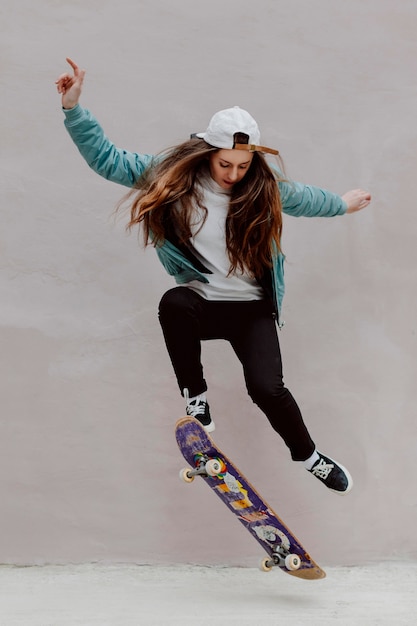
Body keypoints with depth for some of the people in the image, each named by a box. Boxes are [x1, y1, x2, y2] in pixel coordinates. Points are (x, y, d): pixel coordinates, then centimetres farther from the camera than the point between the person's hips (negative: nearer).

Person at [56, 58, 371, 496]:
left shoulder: (266, 189, -5)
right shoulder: (175, 176, -9)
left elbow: (305, 198, 17)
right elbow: (106, 159, -7)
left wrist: (343, 204, 34)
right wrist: (73, 108, -17)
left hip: (252, 309, 0)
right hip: (200, 303, 0)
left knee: (266, 389, -18)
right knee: (174, 302, -36)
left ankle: (306, 455, 15)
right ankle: (195, 398, -14)